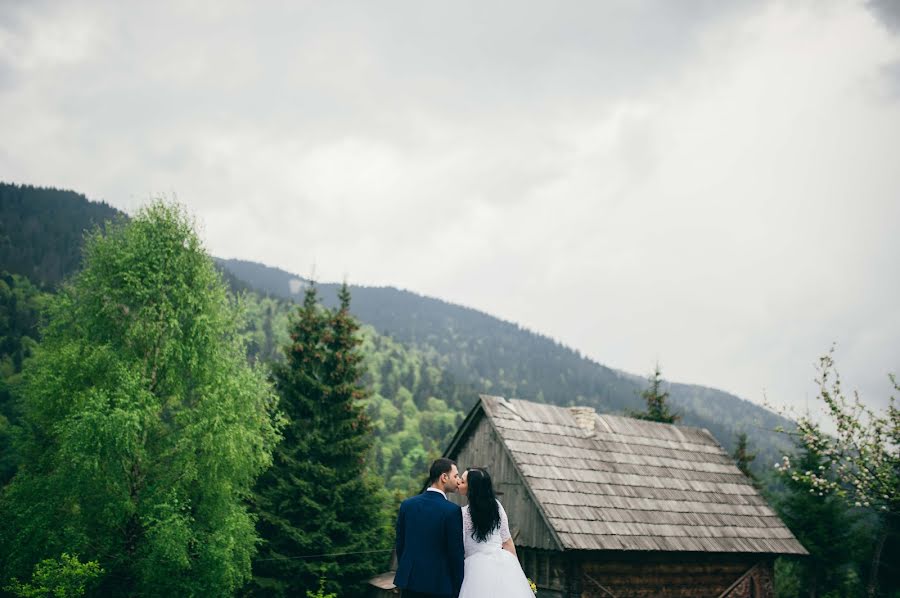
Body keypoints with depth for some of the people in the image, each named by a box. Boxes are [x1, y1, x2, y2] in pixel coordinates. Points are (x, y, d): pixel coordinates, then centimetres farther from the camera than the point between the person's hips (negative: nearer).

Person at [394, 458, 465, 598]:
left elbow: (400, 544, 8)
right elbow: (456, 553, -10)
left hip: (409, 581, 5)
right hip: (439, 585, -4)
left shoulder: (407, 504, 2)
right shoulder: (452, 511, -13)